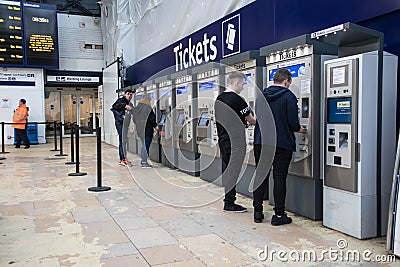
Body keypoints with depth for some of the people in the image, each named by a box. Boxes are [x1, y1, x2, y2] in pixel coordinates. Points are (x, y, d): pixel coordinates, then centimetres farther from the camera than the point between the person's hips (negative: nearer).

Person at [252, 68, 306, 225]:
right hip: (281, 143, -5)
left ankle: (258, 212, 17)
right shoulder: (288, 97, -7)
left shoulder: (262, 95, 10)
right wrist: (299, 129, 10)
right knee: (279, 177, 2)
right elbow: (293, 122, -11)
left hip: (260, 142, 5)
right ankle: (278, 215, 7)